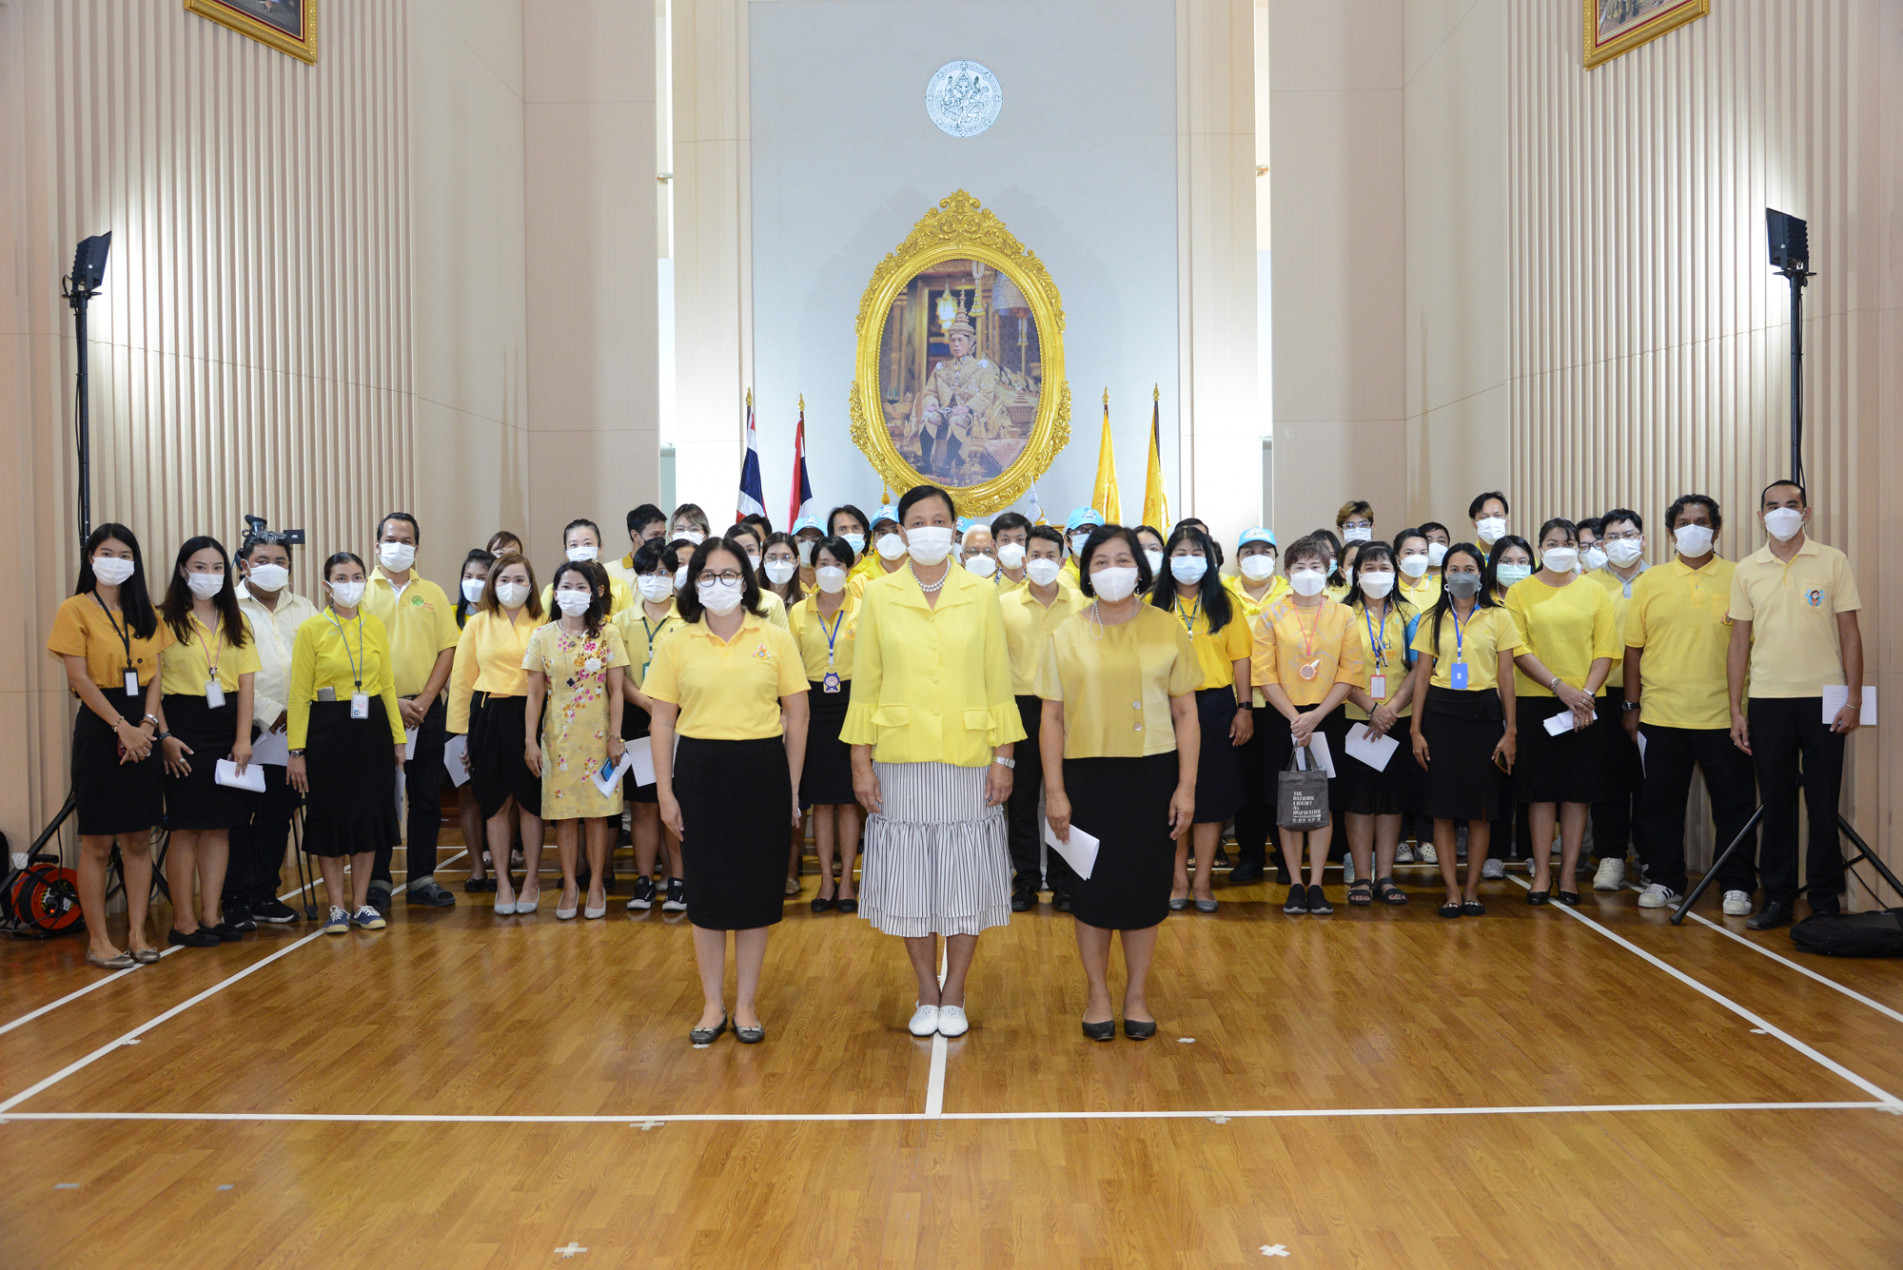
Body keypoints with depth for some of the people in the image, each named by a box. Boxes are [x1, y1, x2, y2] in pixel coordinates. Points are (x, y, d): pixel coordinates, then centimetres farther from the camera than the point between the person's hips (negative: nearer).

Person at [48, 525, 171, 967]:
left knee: (139, 839, 6)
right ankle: (98, 940, 6)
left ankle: (137, 932, 13)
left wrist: (148, 723, -8)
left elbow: (155, 674, 8)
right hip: (99, 728, -5)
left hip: (143, 730, 5)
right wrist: (122, 727, -15)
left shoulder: (145, 612, 14)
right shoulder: (76, 609, -2)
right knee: (97, 843, -1)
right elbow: (79, 678, -9)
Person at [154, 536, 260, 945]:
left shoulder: (237, 622, 13)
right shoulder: (164, 619, -2)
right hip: (183, 725, -5)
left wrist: (243, 739, -3)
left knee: (220, 825, 6)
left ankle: (212, 915, 13)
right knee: (185, 826, -3)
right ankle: (183, 920, 4)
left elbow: (246, 682, 6)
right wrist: (164, 736, -16)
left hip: (226, 727, 5)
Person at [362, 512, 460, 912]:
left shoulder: (432, 594, 10)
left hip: (426, 711, 2)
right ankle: (377, 883, 9)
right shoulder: (362, 591, 2)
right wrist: (391, 700, -12)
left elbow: (447, 649, 5)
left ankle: (423, 880, 13)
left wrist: (425, 700, -7)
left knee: (426, 797, 5)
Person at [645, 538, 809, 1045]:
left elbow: (796, 716, 4)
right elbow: (662, 722, 4)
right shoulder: (676, 645, 3)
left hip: (762, 771, 0)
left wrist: (792, 789, 0)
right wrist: (666, 793, -1)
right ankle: (713, 1005, 19)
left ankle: (746, 1003, 19)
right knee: (706, 889, 5)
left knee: (757, 888, 5)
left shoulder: (776, 640, 2)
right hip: (700, 771, 0)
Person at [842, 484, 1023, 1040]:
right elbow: (864, 685, 3)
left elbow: (998, 682, 4)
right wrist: (860, 761, -1)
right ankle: (927, 996, 20)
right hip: (901, 760, 0)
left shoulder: (981, 595, 3)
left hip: (967, 760, 0)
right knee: (911, 877, 6)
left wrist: (1003, 756, -1)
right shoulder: (879, 596, 3)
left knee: (966, 876, 5)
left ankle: (954, 996, 19)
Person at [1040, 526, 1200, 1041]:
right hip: (1088, 775, 0)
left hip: (1152, 773, 0)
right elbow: (1051, 718, 2)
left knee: (1146, 884, 6)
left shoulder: (1167, 630, 2)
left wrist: (1186, 787, -4)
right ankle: (1096, 994, 20)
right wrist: (1054, 791, -4)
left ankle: (1137, 994, 20)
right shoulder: (1066, 636, 3)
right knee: (1092, 887, 5)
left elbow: (1186, 713, 2)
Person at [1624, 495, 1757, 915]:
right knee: (1660, 805, 8)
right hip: (1661, 715, 2)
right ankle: (1663, 881, 20)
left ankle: (1737, 886, 14)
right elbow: (1634, 648, 9)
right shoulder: (1649, 583, 7)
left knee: (1734, 805, 3)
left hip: (1724, 716, -1)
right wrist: (1632, 705, 5)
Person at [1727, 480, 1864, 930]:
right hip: (1767, 701, 2)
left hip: (1823, 698, -1)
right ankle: (1777, 897, 15)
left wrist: (1854, 699, -5)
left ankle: (1825, 901, 13)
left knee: (1823, 806, 3)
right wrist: (1736, 710, 4)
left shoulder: (1832, 562, 2)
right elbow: (1739, 642, 8)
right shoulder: (1746, 570, 6)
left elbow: (1850, 633, 2)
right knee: (1775, 805, 6)